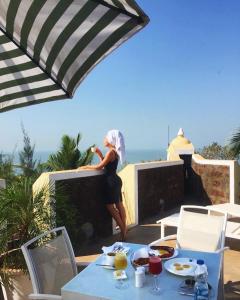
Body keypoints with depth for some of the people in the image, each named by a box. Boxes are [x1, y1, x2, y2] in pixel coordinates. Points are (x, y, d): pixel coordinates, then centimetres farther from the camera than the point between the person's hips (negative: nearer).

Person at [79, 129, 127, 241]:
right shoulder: (114, 151, 10)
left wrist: (85, 167, -7)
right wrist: (99, 153, 11)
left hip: (112, 181, -9)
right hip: (115, 180, 9)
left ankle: (123, 230, 4)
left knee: (110, 206, -2)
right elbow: (105, 164, 17)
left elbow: (99, 167, -17)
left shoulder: (111, 152, -18)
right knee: (119, 205, 14)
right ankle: (124, 228, 23)